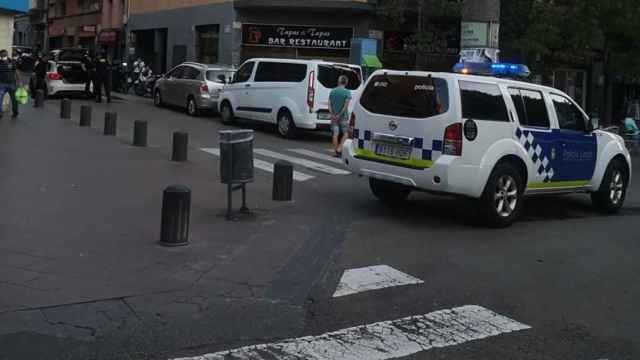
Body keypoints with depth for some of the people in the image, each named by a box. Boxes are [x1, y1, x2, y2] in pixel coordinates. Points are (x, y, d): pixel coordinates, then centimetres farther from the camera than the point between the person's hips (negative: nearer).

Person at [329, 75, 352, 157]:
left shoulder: (332, 91, 5)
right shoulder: (347, 92, -7)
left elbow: (329, 104, -1)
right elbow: (346, 105, -15)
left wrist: (332, 114, -6)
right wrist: (340, 115, -12)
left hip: (334, 116, 4)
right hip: (343, 116, -3)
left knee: (335, 134, 6)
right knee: (345, 133, 6)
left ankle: (336, 151, 8)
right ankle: (339, 149, -7)